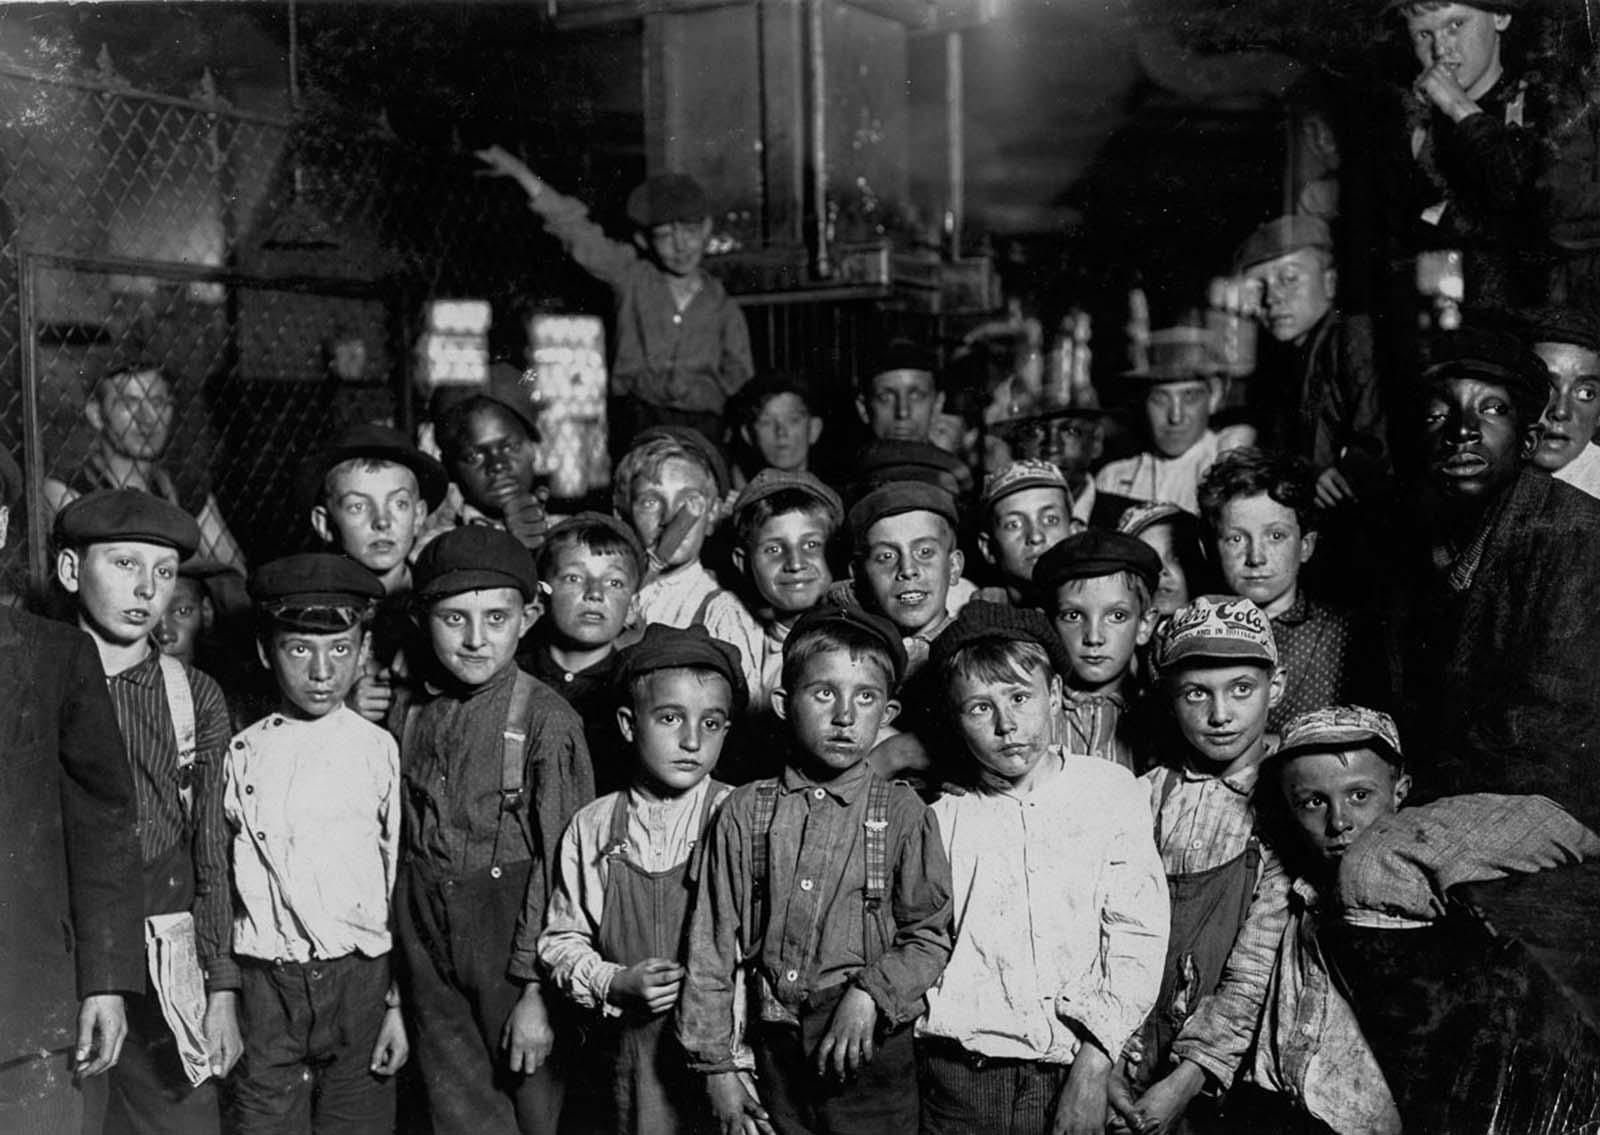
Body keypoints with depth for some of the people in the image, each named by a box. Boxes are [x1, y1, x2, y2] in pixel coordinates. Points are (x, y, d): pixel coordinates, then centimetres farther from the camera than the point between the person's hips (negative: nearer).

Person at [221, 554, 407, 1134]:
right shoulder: (243, 755, 3)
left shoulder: (378, 750, -1)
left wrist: (397, 1003, 1)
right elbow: (217, 879, 10)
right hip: (265, 984, 1)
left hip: (358, 978, -1)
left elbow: (401, 881, 2)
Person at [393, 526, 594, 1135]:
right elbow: (395, 844, 9)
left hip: (513, 940, -4)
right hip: (424, 944, 4)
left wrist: (537, 990, -14)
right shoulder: (408, 716, 2)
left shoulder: (546, 719, -13)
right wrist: (393, 991, 10)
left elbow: (559, 863, -12)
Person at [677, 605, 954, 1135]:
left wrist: (870, 993, -15)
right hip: (774, 1048, 1)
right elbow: (712, 945, 2)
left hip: (871, 1050, -1)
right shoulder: (745, 813, 1)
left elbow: (929, 937, 1)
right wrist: (716, 1066, 1)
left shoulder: (903, 813, -2)